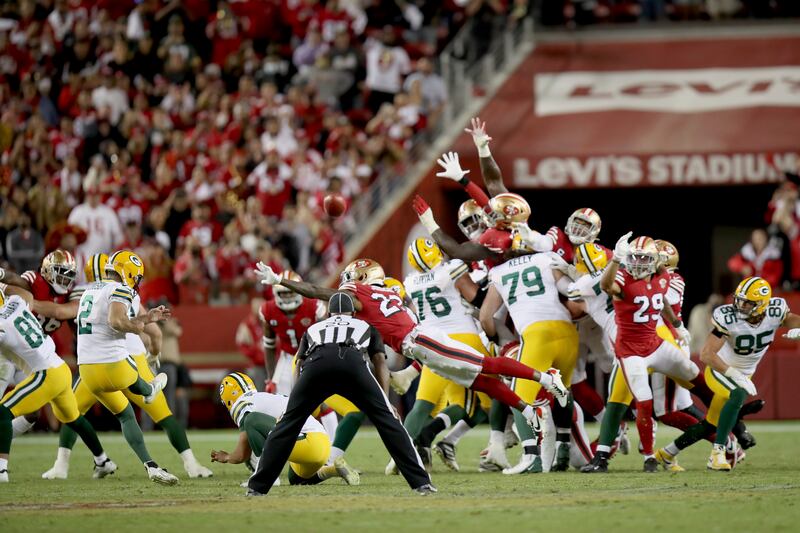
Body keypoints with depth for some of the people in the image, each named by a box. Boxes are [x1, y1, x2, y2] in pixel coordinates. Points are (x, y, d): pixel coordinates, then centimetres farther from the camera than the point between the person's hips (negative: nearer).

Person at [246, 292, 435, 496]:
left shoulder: (314, 329, 42)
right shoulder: (366, 328, 40)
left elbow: (300, 366, 34)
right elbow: (381, 363, 26)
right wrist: (385, 400, 19)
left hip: (316, 364, 1)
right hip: (353, 361, -1)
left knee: (289, 422, 11)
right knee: (386, 419, 6)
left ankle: (257, 486, 10)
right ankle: (421, 482, 0)